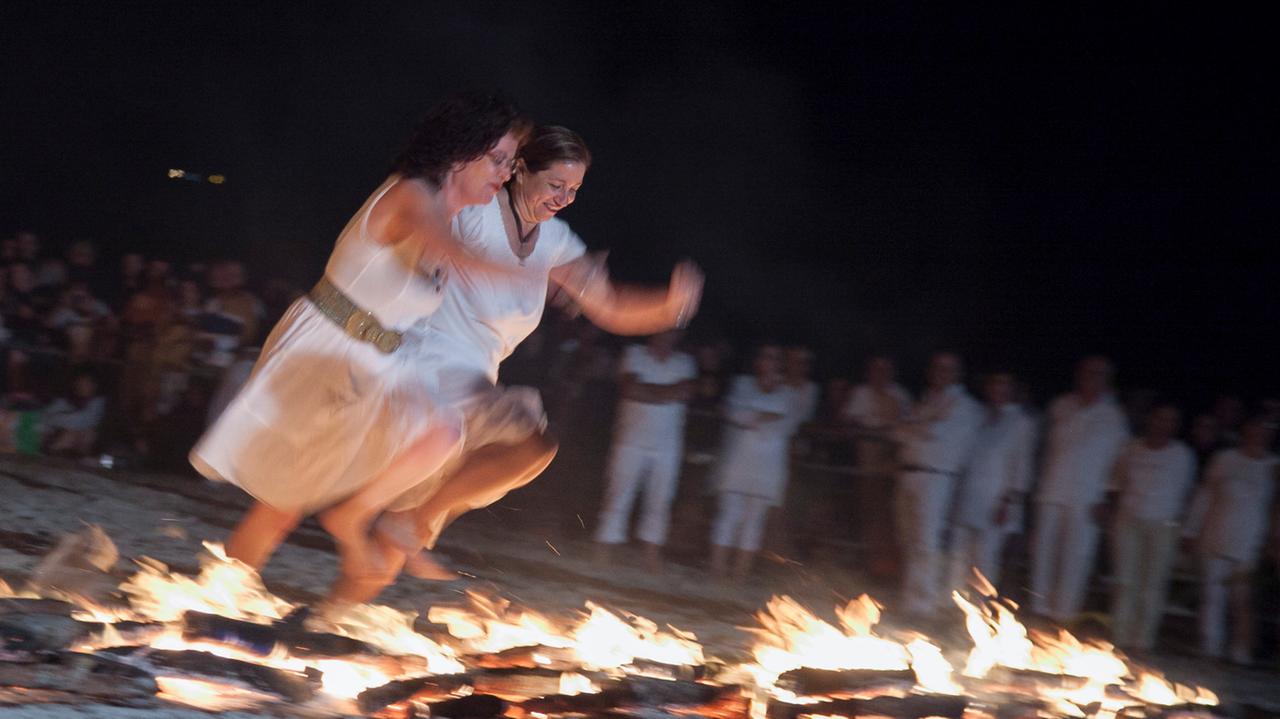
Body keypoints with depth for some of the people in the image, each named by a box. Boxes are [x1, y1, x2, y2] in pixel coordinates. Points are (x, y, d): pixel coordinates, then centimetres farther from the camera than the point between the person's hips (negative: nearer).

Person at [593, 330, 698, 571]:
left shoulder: (684, 362, 9)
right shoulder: (635, 354, 2)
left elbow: (685, 393, -9)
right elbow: (630, 389, -13)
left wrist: (647, 392, -14)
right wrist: (668, 392, -12)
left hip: (667, 445, 2)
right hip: (632, 440, -2)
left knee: (660, 499, 4)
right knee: (619, 494, -3)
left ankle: (652, 551, 11)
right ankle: (604, 550, 1)